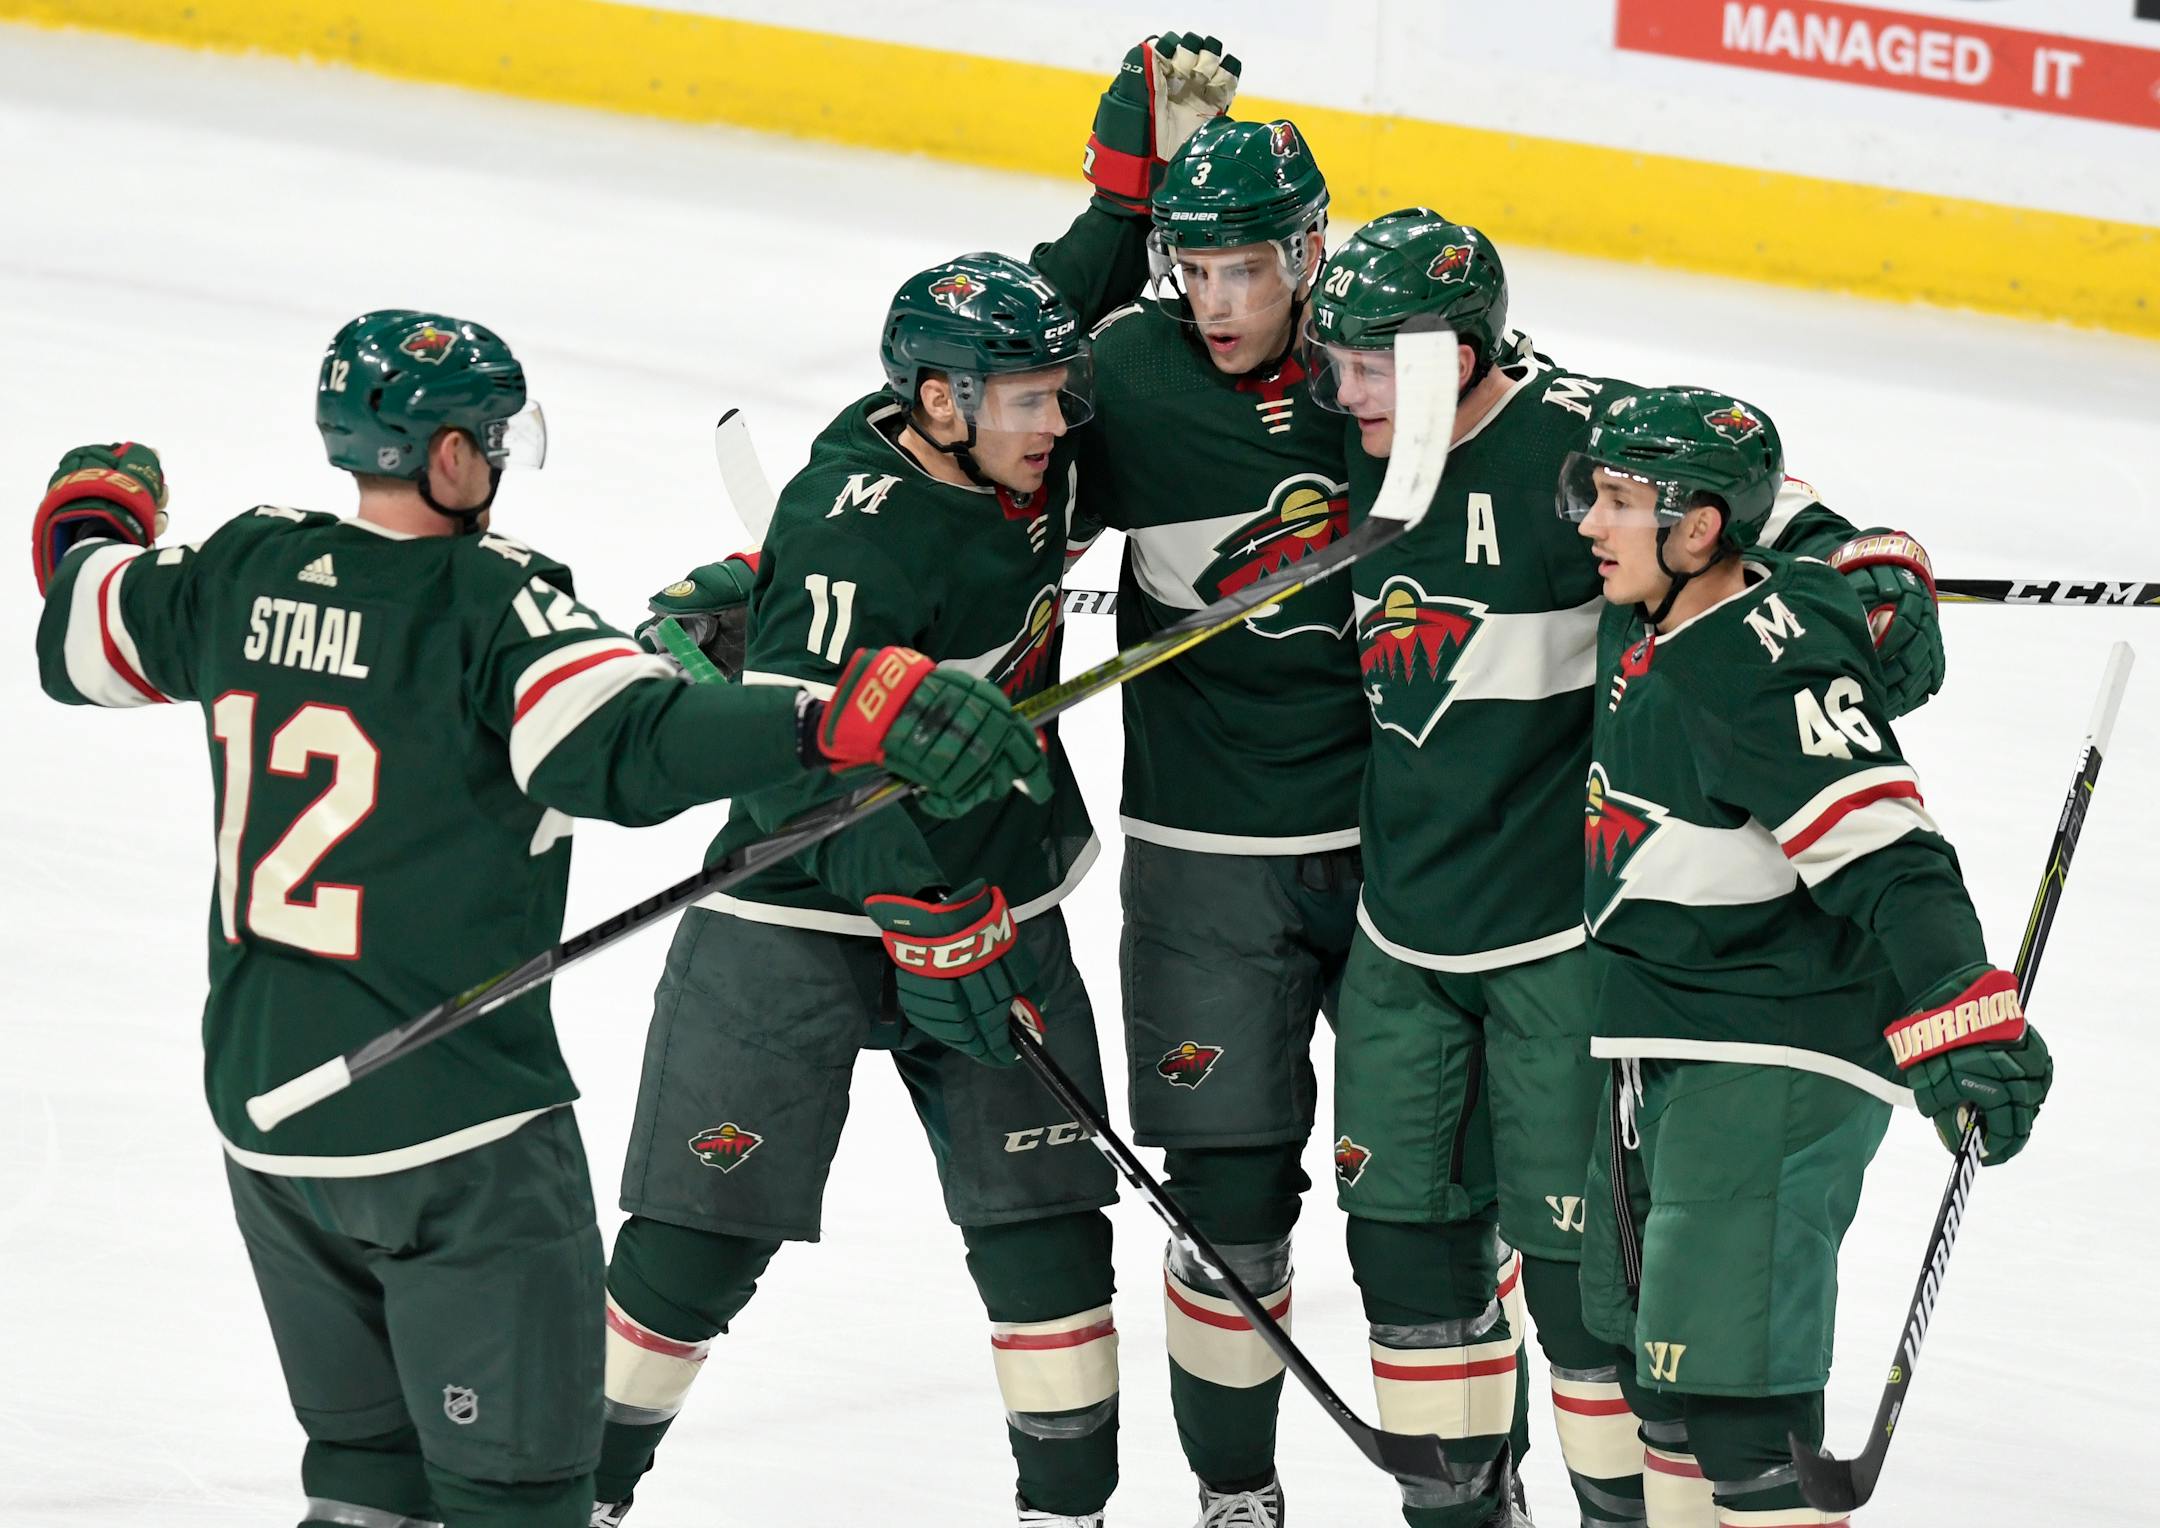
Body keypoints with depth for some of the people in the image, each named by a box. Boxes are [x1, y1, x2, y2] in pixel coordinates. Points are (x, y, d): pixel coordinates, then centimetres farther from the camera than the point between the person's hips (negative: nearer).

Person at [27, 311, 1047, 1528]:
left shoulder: (247, 571, 2)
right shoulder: (487, 605, -18)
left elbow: (85, 635, 20)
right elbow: (632, 745, -34)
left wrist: (93, 517, 42)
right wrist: (855, 717, -44)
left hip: (264, 1106, 7)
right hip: (457, 1130, -7)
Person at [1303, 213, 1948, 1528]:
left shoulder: (1582, 440, -19)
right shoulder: (1372, 454, 4)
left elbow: (1787, 531, -19)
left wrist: (1881, 592, -37)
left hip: (1570, 930, -7)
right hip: (1405, 926, 7)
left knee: (1576, 1244, -4)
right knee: (1404, 1223, 12)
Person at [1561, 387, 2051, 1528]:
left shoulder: (1771, 666, -22)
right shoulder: (1644, 627, 5)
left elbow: (1885, 854, -29)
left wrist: (1962, 1021, -36)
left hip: (1778, 1058, -10)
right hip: (1665, 1050, 10)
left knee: (1731, 1377, -17)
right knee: (1654, 1356, 19)